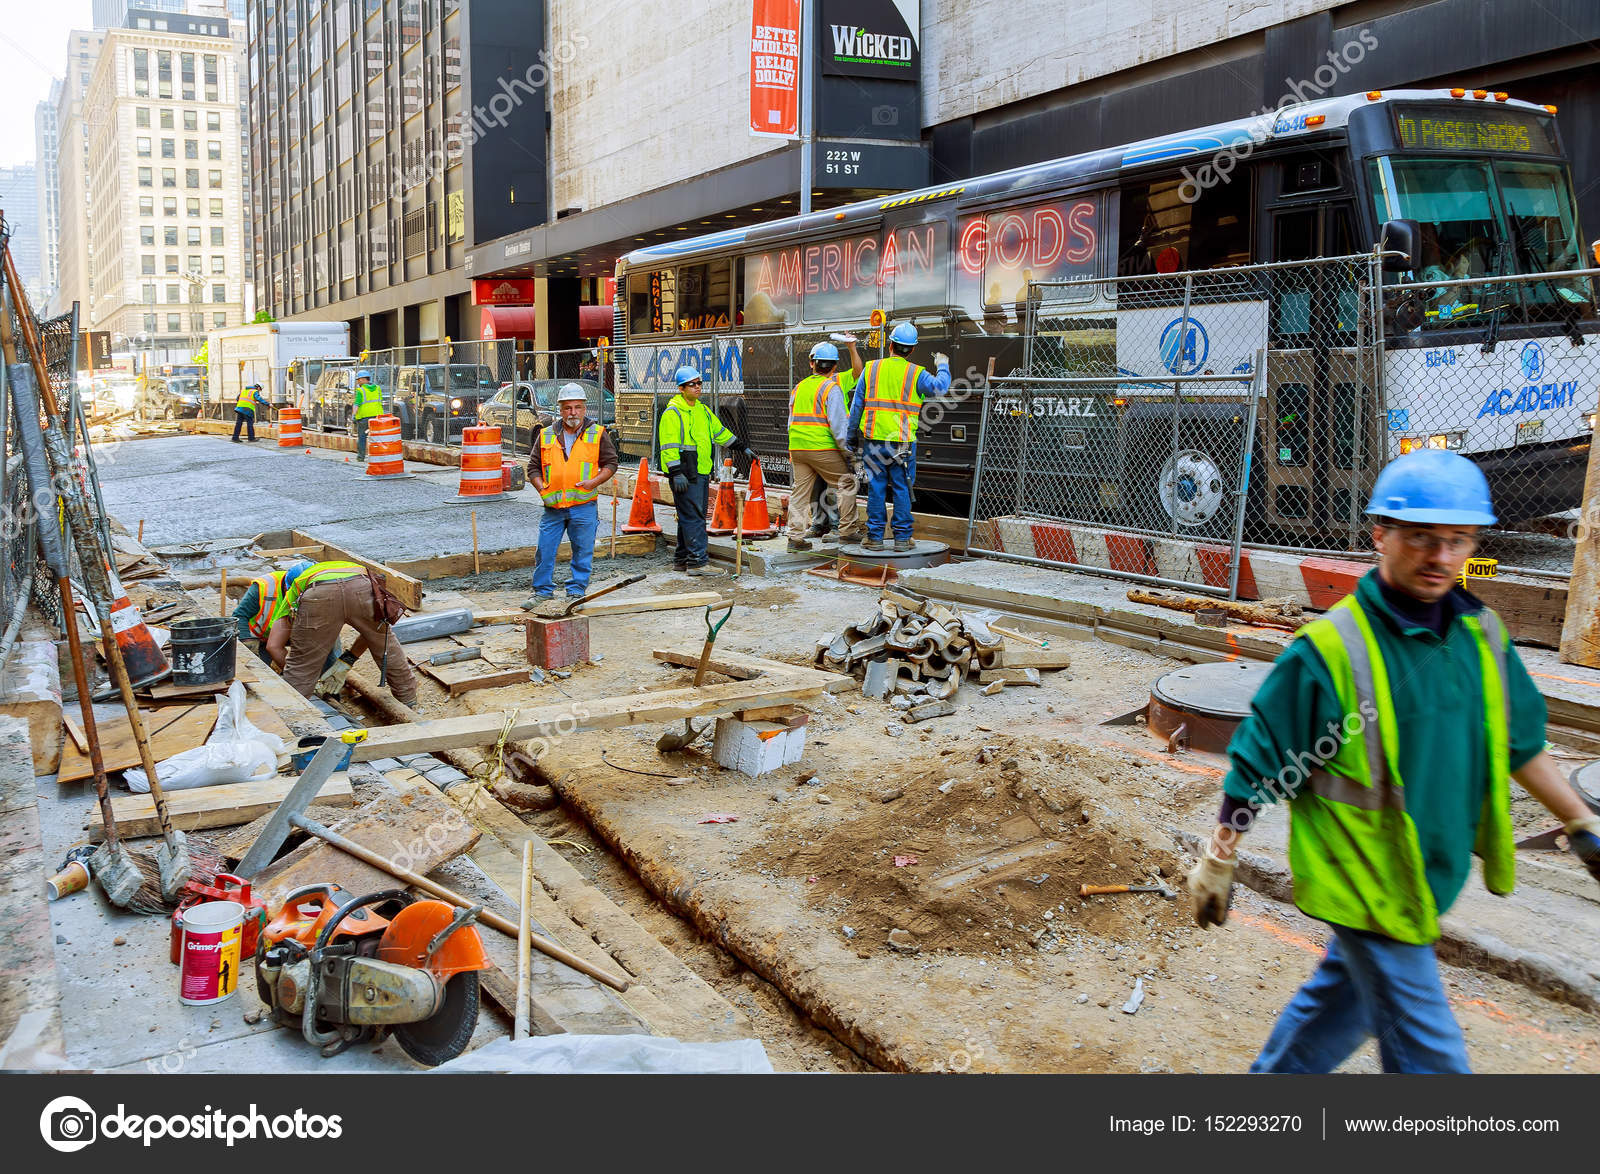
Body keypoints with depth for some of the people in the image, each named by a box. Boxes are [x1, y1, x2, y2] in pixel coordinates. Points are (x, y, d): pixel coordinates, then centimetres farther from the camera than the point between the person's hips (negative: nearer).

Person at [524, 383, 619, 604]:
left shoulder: (598, 434, 4)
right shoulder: (546, 436, 8)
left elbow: (610, 463, 6)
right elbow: (533, 468, 12)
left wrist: (594, 482, -10)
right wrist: (543, 489, -4)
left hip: (584, 507, -1)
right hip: (553, 507, 2)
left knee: (583, 552, 4)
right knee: (545, 550, 2)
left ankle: (577, 591, 16)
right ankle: (543, 590, 16)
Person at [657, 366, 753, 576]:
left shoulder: (702, 410, 18)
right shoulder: (673, 413, -9)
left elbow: (720, 432, 29)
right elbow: (669, 445, -15)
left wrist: (743, 448, 30)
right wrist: (676, 473, -22)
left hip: (701, 472, 9)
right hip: (685, 474, -9)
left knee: (689, 517, 12)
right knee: (693, 517, -10)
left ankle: (681, 559, 19)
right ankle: (698, 561, -10)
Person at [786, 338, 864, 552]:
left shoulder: (798, 388, 14)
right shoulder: (831, 388, -7)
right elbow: (838, 424, -14)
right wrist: (848, 451, -11)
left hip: (798, 447, 6)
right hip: (823, 448, -6)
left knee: (800, 491, 9)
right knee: (847, 483, 7)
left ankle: (795, 536, 4)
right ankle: (848, 531, 6)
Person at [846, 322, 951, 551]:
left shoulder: (871, 369, 6)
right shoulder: (915, 373, -1)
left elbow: (857, 406, 6)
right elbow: (939, 388, -13)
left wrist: (852, 439, 14)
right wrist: (942, 366, 8)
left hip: (873, 440, 1)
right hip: (903, 443, -1)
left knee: (876, 489, 6)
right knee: (902, 489, 6)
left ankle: (875, 537, 9)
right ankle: (902, 538, 8)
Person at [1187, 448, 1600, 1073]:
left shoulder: (1482, 636, 0)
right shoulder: (1331, 651, -21)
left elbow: (1520, 742, 15)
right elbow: (1256, 768, -14)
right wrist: (1216, 864, -9)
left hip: (1431, 877, 6)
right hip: (1366, 886, -6)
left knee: (1343, 997, 22)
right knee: (1428, 1053, 2)